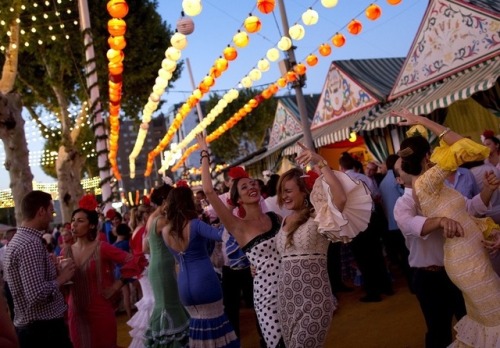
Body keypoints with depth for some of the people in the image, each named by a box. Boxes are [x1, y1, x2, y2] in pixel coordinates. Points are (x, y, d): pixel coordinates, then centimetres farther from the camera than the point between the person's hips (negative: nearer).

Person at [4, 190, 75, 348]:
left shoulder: (18, 240, 11)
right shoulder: (31, 244, -21)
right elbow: (37, 294, -28)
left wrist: (54, 271, 11)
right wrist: (61, 278, -13)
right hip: (44, 328, -10)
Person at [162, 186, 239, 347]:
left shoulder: (165, 231, 2)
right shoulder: (194, 224, -16)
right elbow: (222, 235, -27)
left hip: (183, 285, 5)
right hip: (205, 282, -5)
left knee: (197, 322, 21)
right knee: (215, 323, 10)